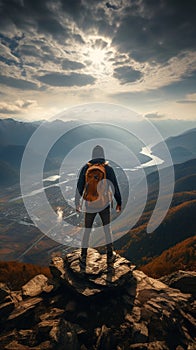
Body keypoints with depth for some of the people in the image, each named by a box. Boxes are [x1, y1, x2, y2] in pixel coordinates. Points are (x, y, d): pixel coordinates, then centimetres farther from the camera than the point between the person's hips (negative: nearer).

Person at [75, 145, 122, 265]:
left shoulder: (86, 168, -1)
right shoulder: (108, 168, -4)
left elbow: (79, 187, 2)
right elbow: (115, 186, -3)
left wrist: (77, 202, 12)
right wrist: (119, 202, 7)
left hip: (90, 204, 1)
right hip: (104, 203, -1)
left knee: (87, 229, 12)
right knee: (107, 228, 15)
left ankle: (83, 256, 19)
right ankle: (110, 255, 21)